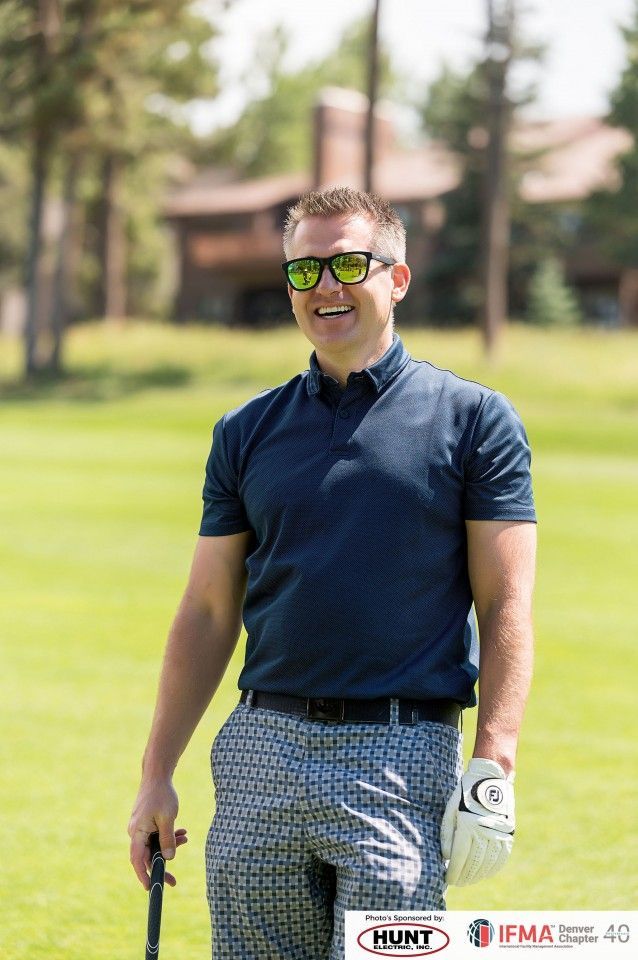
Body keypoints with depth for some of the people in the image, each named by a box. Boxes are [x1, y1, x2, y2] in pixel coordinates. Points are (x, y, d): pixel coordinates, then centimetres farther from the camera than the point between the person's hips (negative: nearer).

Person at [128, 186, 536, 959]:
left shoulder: (473, 420, 3)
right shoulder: (247, 432, 12)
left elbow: (505, 607, -1)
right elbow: (207, 613, 13)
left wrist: (494, 767, -11)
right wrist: (157, 775, 8)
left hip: (403, 754, -4)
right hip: (262, 750, 4)